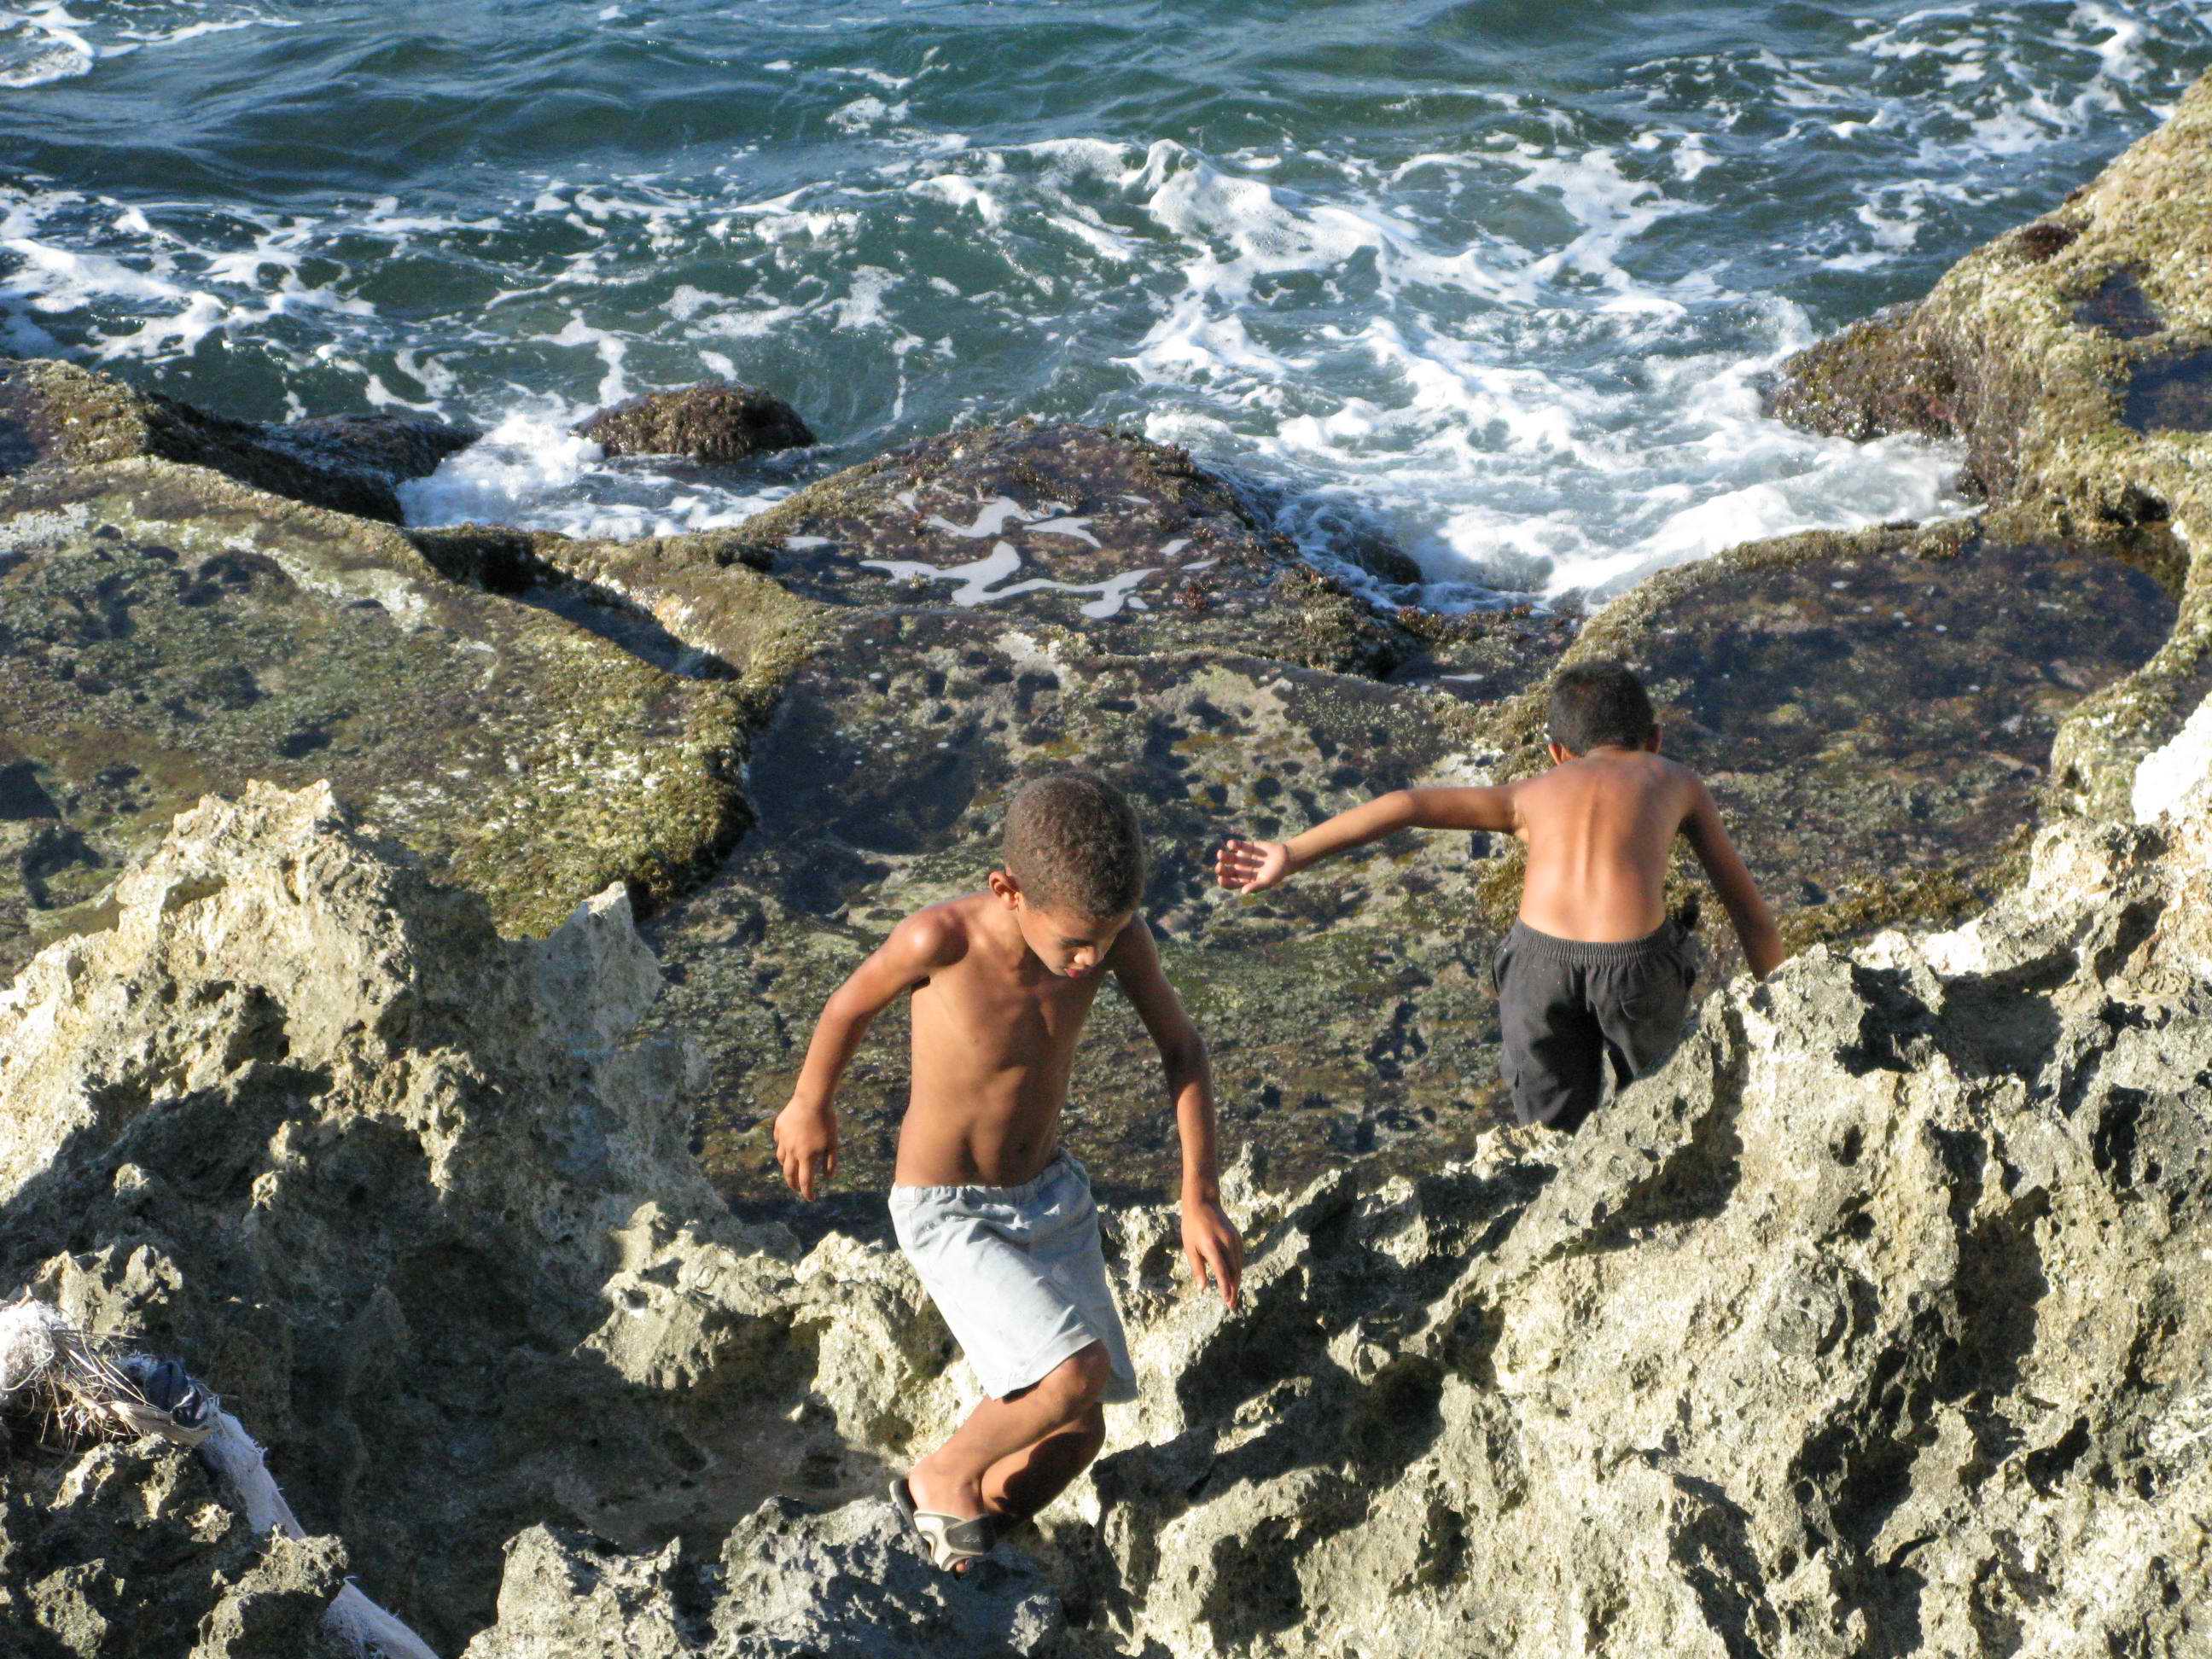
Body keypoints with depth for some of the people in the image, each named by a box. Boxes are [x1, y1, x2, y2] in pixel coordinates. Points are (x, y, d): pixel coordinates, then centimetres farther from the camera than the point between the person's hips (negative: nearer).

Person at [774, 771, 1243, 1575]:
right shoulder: (942, 938, -30)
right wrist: (809, 1108, 8)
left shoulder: (1113, 928, -19)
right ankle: (939, 1480, 4)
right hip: (948, 1216, -5)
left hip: (1050, 1197, 5)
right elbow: (851, 1004, -9)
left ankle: (970, 1555, 34)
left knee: (1078, 1434, 6)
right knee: (1076, 1375, -24)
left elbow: (1182, 1048, -4)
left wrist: (1200, 1199, -11)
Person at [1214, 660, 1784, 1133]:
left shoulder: (1532, 793, 28)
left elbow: (1406, 804, 13)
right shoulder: (1677, 780, 28)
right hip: (1633, 963, -1)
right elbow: (1749, 908, 30)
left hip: (1539, 959, 1)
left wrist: (1290, 855, 6)